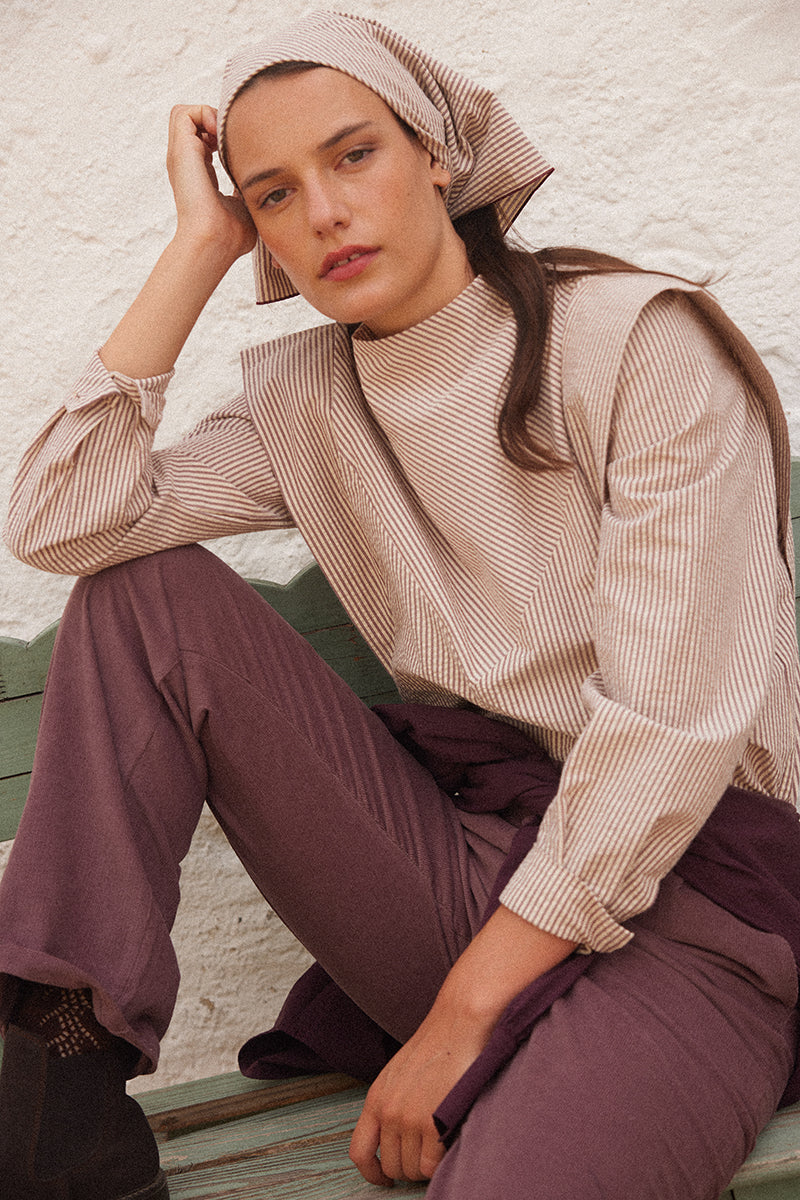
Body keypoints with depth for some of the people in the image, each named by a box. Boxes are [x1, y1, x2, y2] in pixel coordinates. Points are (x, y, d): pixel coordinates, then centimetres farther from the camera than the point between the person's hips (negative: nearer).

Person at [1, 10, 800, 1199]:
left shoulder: (641, 341, -8)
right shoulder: (305, 399, 9)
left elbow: (675, 717, -14)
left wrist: (467, 1012, -12)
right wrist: (198, 244, -3)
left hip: (695, 892, -5)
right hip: (467, 858, 6)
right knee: (147, 588, -8)